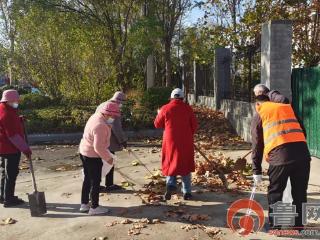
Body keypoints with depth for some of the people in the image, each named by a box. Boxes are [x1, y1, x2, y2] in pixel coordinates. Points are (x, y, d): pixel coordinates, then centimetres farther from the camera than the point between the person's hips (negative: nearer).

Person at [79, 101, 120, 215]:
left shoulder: (96, 116, 2)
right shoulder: (100, 126, -28)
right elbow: (98, 147, -27)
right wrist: (108, 157, -16)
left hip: (85, 152, 10)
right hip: (92, 156, -10)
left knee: (87, 179, 19)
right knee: (95, 181, 4)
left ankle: (84, 204, 31)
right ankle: (94, 207, 15)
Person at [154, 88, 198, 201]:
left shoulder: (165, 109, -4)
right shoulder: (187, 108, -1)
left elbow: (157, 124, 4)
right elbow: (194, 125, 3)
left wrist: (159, 114, 23)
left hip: (170, 141, -1)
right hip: (186, 142, 1)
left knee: (171, 163, 14)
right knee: (185, 165, 11)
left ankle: (171, 184, -8)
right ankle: (187, 192, 14)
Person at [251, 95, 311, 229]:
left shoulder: (258, 116, 12)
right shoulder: (287, 107, 23)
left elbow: (257, 146, 10)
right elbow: (300, 129, 22)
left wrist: (256, 171, 14)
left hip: (280, 155, -3)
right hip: (302, 152, 4)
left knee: (275, 192, 14)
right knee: (300, 192, 17)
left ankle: (275, 225, 20)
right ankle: (298, 224, 28)